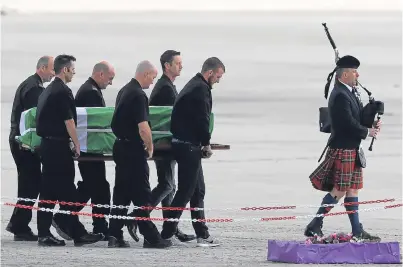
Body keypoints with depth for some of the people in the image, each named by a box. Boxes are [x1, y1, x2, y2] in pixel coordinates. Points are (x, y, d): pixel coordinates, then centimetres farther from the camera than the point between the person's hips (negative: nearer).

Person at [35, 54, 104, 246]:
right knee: (66, 191, -5)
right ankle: (77, 233, -3)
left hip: (46, 144, 9)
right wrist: (76, 143, -7)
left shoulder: (47, 91, 15)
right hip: (59, 145, -9)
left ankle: (44, 234, 7)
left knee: (48, 190, 8)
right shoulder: (63, 92, -13)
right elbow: (68, 121, -16)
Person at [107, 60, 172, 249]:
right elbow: (143, 127, -23)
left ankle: (115, 236, 8)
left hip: (120, 146, 9)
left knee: (121, 193, 10)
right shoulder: (139, 95, -17)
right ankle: (150, 237, -1)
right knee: (141, 194, -4)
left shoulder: (124, 91, 12)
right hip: (134, 149, -9)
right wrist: (150, 146, -6)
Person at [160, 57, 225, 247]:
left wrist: (202, 144, 15)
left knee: (198, 191, 13)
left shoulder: (193, 85, 19)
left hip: (181, 143, 11)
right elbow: (202, 119, -18)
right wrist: (206, 144, -5)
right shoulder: (201, 89, -14)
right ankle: (166, 233, -7)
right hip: (189, 146, -11)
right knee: (186, 191, -7)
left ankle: (202, 234, 16)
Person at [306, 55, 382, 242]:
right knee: (339, 190, -8)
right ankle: (314, 226, -3)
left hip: (352, 149, 10)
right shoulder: (340, 96, -18)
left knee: (352, 189, 10)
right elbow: (349, 124, -23)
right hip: (343, 149, -10)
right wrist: (368, 132, -10)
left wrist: (373, 124, 2)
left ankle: (357, 231, 13)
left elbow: (358, 116, 20)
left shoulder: (349, 93, 15)